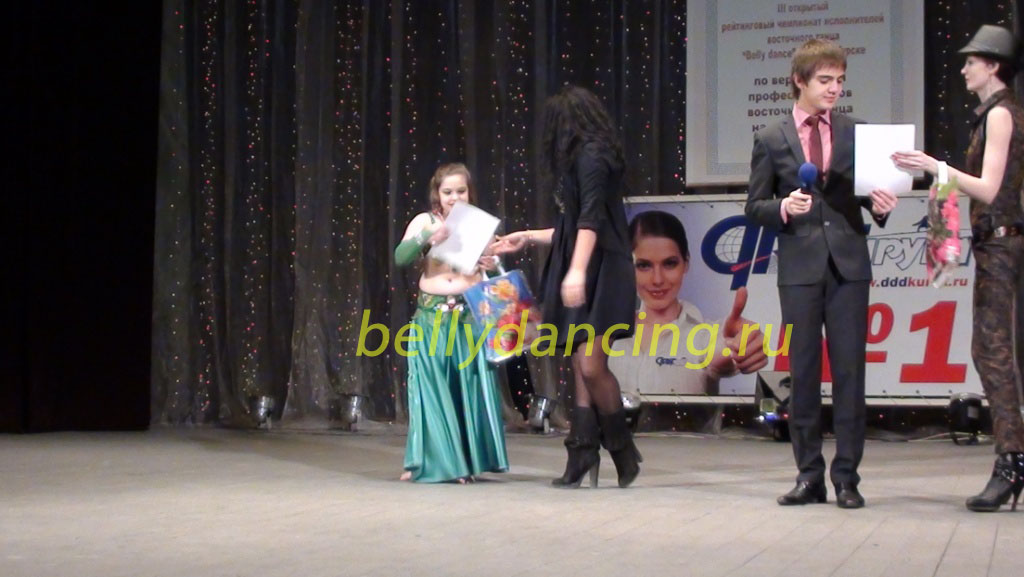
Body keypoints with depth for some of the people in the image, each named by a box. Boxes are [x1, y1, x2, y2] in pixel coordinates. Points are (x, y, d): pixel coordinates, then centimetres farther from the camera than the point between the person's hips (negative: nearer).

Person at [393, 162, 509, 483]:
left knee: (468, 385, 1)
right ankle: (431, 461, 7)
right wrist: (427, 237, -24)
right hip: (432, 316, 0)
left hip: (470, 316, 0)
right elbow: (400, 258, -7)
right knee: (432, 387, 0)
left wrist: (492, 265, -15)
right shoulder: (425, 222, 4)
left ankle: (467, 460, 9)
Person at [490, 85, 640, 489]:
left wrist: (576, 270, -26)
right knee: (581, 369, 3)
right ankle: (581, 460, 1)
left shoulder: (591, 156, -7)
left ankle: (623, 452, -2)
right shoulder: (583, 159, 23)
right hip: (583, 277, 10)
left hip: (598, 274, -10)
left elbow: (590, 220, -18)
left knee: (591, 365, -15)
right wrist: (527, 238, 38)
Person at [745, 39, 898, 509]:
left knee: (849, 369, 0)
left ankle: (847, 476, 6)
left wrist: (880, 205, -10)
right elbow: (754, 207, 6)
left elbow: (870, 191, 12)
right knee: (803, 371, 3)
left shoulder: (855, 133, 9)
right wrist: (783, 208, -13)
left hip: (849, 263, 1)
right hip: (800, 266, -1)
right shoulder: (770, 140, 4)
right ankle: (809, 475, 12)